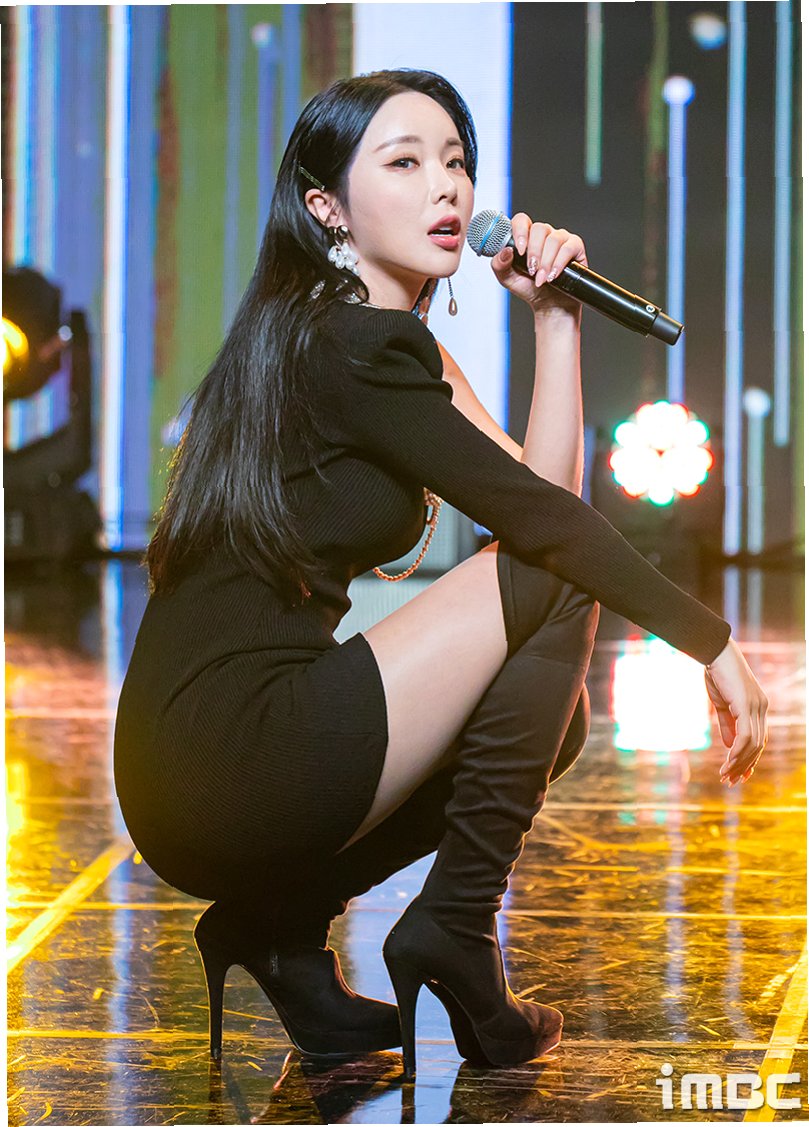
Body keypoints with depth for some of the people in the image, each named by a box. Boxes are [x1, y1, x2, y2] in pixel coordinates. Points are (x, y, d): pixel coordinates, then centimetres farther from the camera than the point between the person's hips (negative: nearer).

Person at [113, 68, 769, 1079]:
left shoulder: (387, 340, 19)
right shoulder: (352, 344, -11)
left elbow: (542, 491, 12)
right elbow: (536, 515, -14)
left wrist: (553, 319, 8)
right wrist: (712, 642, -7)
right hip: (234, 760, -10)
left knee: (548, 710, 21)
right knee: (552, 582, -8)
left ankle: (279, 918, 13)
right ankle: (453, 939, -4)